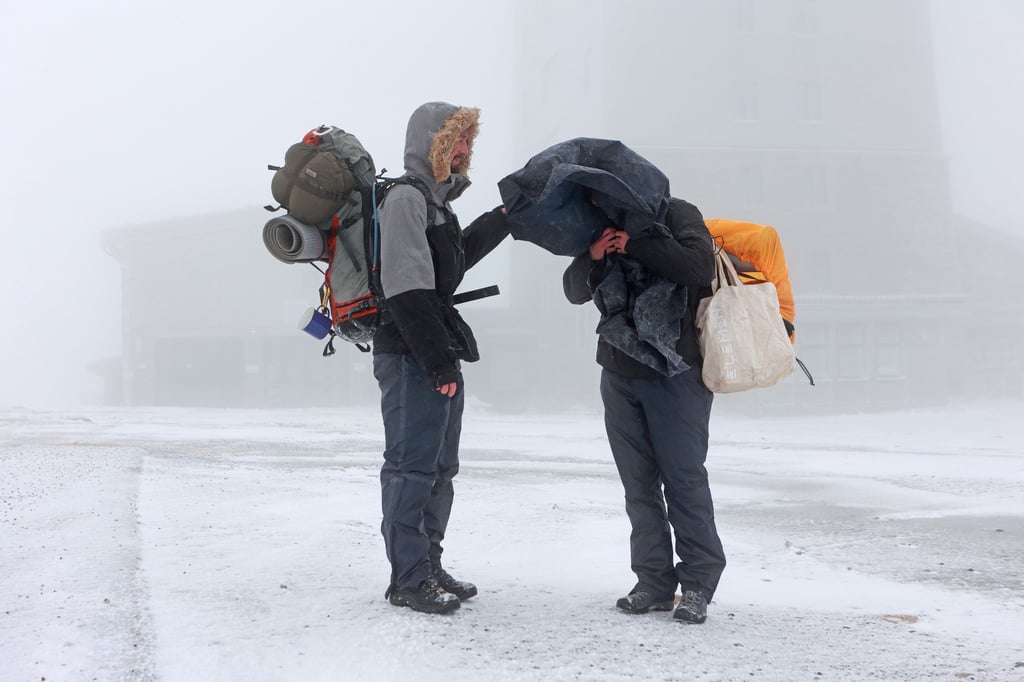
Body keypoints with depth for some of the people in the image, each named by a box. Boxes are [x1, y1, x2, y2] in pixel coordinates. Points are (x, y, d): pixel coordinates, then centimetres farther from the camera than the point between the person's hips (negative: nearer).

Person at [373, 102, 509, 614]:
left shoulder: (435, 200, 19)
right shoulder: (406, 197, -12)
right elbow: (407, 289, -20)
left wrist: (502, 221, 34)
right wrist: (439, 361, -21)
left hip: (438, 359, 11)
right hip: (410, 359, -11)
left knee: (439, 468, 15)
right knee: (411, 467, -6)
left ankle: (429, 567, 26)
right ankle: (409, 579, 2)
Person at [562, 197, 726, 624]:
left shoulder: (676, 214, -4)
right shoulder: (603, 228, 13)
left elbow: (700, 266, -22)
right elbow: (575, 292, 6)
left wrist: (635, 245, -19)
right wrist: (592, 258, -13)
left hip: (675, 372, -6)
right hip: (618, 373, 6)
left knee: (684, 477, -5)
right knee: (639, 482, 6)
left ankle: (697, 585, 3)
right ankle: (654, 583, 12)